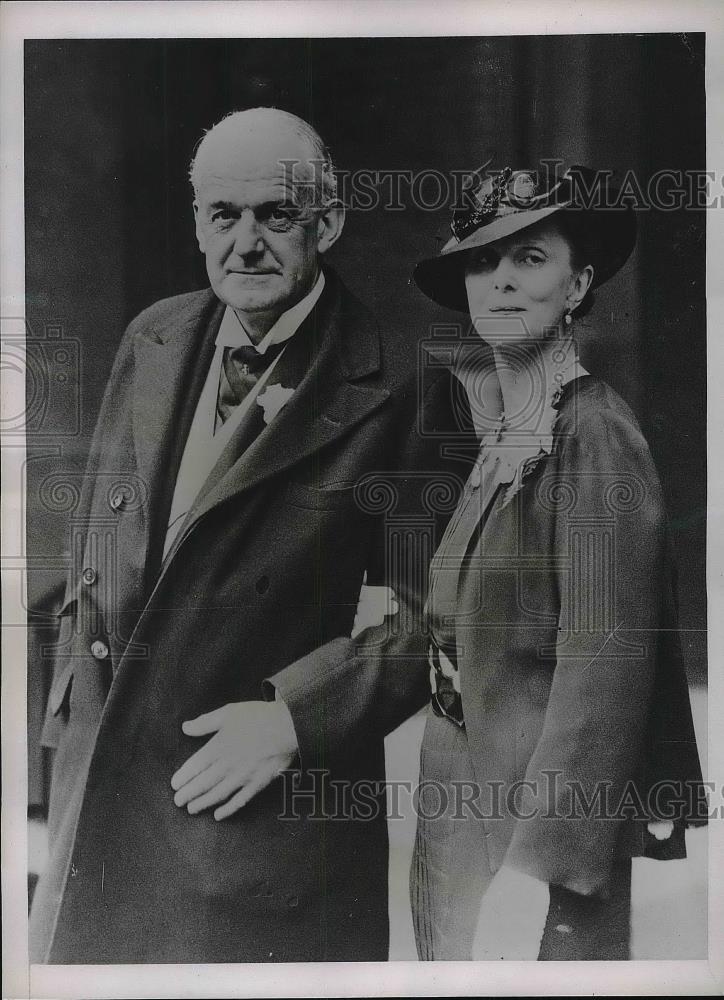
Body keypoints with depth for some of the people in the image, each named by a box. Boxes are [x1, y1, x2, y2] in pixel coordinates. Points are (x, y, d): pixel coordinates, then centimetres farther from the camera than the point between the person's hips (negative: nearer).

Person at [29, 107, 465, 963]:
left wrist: (294, 718, -16)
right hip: (100, 780, 5)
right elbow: (95, 538, 13)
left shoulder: (395, 389, -10)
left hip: (274, 795, -5)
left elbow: (432, 608, -7)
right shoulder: (152, 342, 6)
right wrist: (72, 724, 10)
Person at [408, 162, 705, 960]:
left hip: (540, 830, -8)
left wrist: (532, 869, -21)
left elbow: (605, 663, -20)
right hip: (461, 811, 8)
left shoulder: (593, 433, -15)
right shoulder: (503, 433, 9)